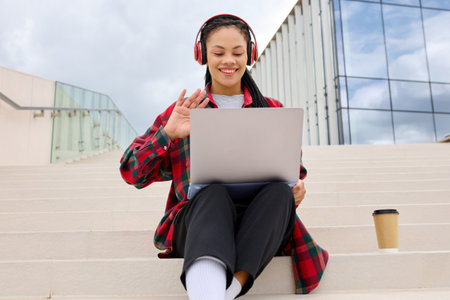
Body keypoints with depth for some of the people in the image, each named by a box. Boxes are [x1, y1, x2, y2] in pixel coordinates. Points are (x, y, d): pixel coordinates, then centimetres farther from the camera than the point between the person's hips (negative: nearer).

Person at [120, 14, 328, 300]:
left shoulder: (273, 111, 18)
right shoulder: (184, 110, 15)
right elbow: (133, 173, 9)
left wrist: (297, 188, -6)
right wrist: (169, 133, -8)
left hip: (259, 226, 2)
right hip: (198, 221, -1)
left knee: (279, 191, -31)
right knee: (214, 193, -35)